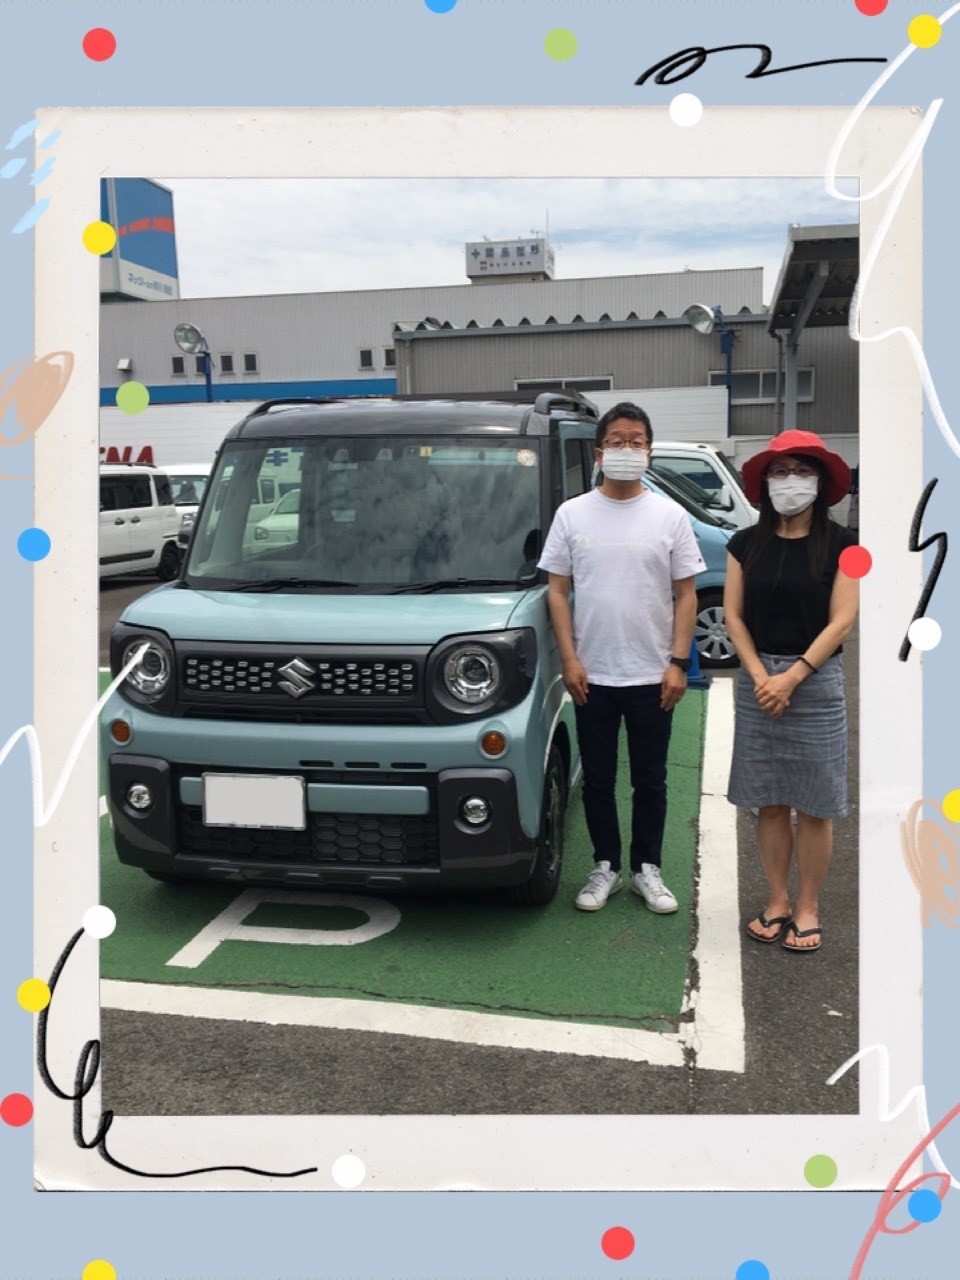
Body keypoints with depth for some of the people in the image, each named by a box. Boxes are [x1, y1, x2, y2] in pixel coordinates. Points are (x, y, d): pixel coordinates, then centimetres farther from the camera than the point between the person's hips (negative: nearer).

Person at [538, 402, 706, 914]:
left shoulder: (670, 516, 1)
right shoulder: (572, 514, 2)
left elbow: (686, 594, 1)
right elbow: (557, 591, 2)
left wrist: (678, 663, -7)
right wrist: (569, 659, -6)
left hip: (652, 675, 0)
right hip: (592, 676, 0)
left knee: (650, 781, 10)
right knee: (598, 779, 10)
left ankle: (647, 869, 25)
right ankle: (605, 867, 25)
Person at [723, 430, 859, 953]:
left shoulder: (839, 544, -3)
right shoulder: (747, 543, 5)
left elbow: (840, 621, -7)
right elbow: (733, 615, 3)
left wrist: (792, 676, -14)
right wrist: (760, 676, -9)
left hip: (816, 680, -2)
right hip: (757, 680, 3)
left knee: (813, 806, 4)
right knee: (769, 802, 9)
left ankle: (807, 909, 16)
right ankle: (777, 901, 21)